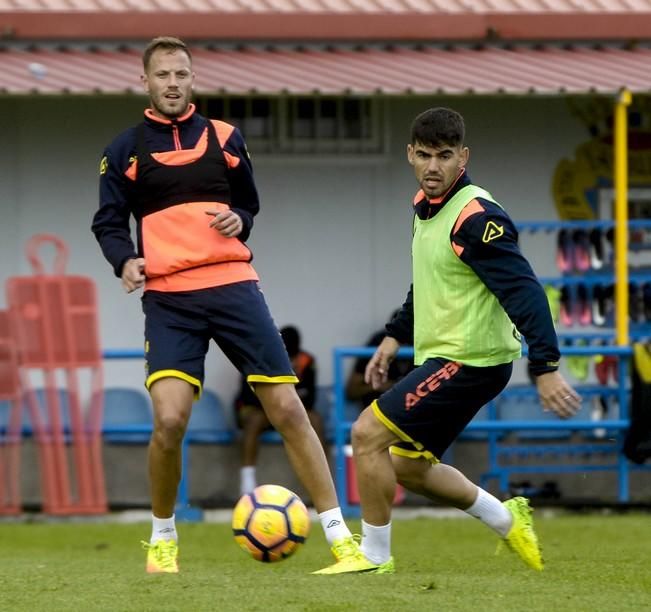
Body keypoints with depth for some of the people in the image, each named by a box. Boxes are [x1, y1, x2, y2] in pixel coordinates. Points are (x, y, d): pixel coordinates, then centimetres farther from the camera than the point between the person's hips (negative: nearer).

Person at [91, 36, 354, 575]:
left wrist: (239, 221, -2)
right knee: (169, 418, -18)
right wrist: (125, 260, -14)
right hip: (168, 297, -2)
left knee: (287, 408, -5)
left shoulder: (224, 138, 12)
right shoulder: (126, 150, 8)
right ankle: (162, 540, 4)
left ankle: (339, 536, 2)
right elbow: (108, 223, 7)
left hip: (233, 286, 2)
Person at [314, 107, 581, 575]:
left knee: (368, 434, -12)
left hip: (469, 360, -10)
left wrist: (546, 367, -30)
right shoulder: (426, 207, 9)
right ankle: (506, 519, 29)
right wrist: (396, 336, 24)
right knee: (408, 466, 16)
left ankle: (374, 555, -1)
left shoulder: (476, 217, -20)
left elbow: (523, 291, -25)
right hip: (439, 358, 10)